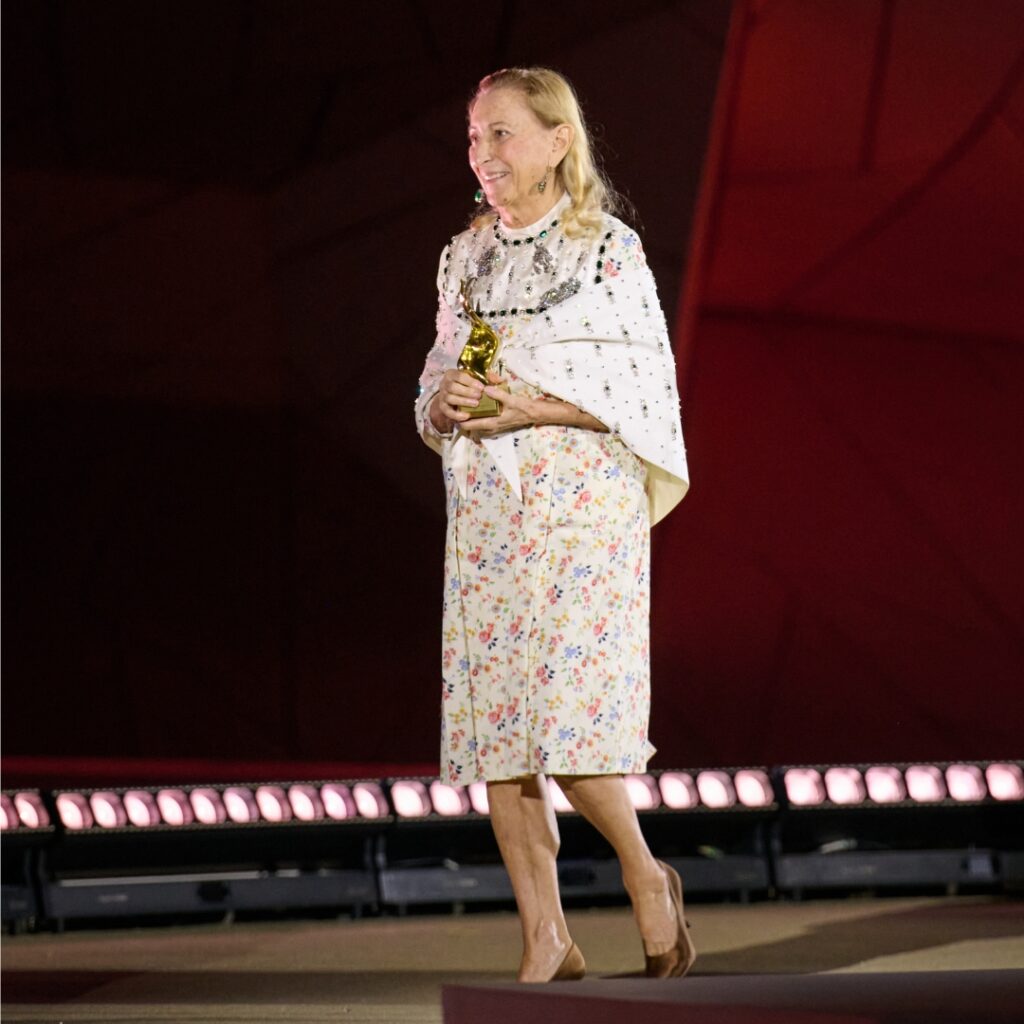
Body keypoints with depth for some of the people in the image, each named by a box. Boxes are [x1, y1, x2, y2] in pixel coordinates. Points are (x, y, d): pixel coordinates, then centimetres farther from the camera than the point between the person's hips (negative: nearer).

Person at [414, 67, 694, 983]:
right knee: (490, 723, 1)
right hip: (486, 510, 6)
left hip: (582, 503, -6)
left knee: (568, 717, -14)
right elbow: (437, 386, 17)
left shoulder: (608, 249, -4)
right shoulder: (465, 257, 13)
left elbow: (644, 386, -7)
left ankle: (645, 876, 12)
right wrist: (446, 405, -6)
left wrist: (534, 405, -17)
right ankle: (547, 941, 7)